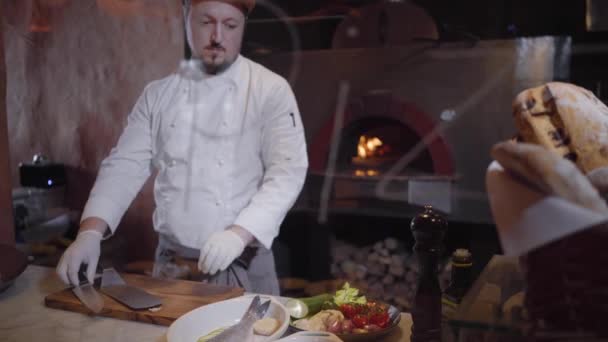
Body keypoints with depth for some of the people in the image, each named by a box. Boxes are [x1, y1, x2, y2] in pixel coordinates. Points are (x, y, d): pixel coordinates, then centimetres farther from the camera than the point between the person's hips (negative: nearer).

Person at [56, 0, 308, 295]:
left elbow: (288, 171, -14)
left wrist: (239, 233, -27)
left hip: (243, 265, -3)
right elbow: (126, 165, 1)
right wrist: (91, 231, -13)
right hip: (171, 263, 3)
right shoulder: (159, 93, 5)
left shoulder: (271, 90, -7)